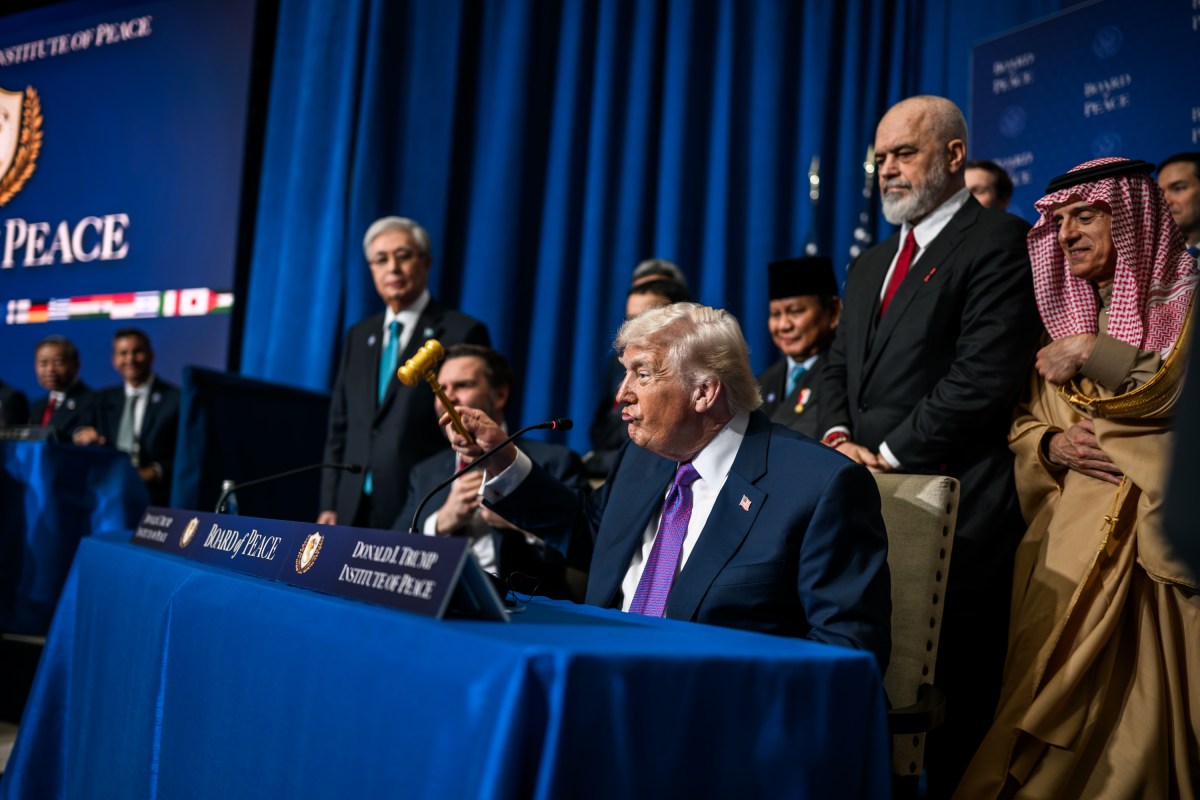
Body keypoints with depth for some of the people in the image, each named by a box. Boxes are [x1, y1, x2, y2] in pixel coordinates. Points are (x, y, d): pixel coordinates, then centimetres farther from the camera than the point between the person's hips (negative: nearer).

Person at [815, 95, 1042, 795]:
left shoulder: (999, 243, -4)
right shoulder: (872, 264, 22)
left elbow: (983, 378, -14)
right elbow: (840, 366, 21)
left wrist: (890, 453, -12)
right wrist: (837, 435, 1)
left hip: (953, 510, -7)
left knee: (944, 693, -3)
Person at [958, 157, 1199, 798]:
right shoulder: (1065, 311, 16)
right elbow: (1024, 422, 16)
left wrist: (1092, 352, -11)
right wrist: (1053, 445, -4)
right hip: (1070, 534, 4)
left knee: (1136, 703, -8)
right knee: (1063, 697, 2)